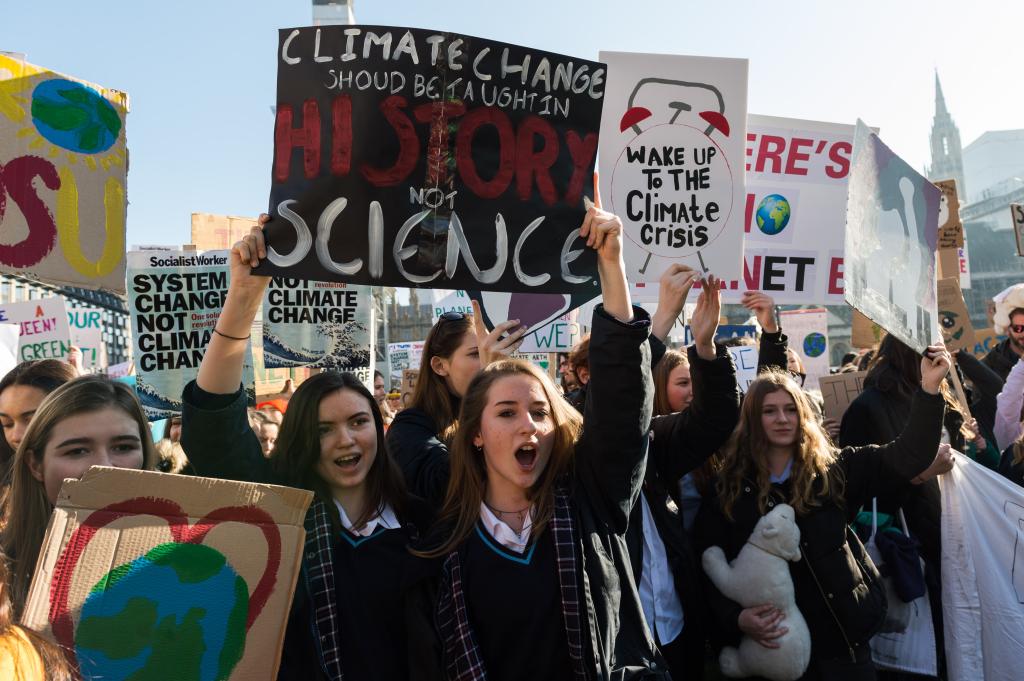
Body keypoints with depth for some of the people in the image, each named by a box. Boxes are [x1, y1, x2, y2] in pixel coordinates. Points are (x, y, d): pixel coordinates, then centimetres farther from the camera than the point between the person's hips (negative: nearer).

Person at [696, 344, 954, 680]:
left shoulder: (832, 469, 0)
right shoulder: (728, 488, -6)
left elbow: (906, 457, -9)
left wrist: (929, 388, -19)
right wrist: (736, 618, -21)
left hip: (841, 635, 2)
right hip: (774, 645, -1)